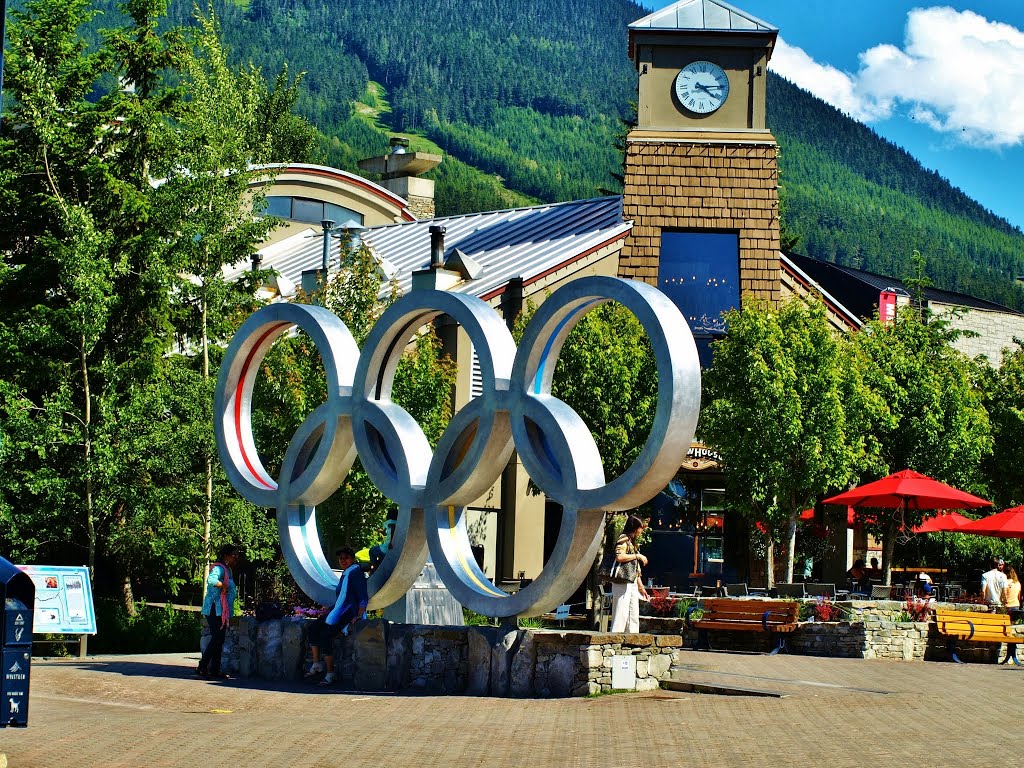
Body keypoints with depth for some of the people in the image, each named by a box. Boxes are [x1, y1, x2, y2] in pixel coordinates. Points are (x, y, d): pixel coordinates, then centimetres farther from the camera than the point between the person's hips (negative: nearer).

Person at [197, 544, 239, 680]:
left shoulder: (228, 570, 17)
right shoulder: (219, 568, -15)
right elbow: (211, 580, -36)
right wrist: (223, 585, -23)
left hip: (222, 612, 10)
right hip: (215, 609, -10)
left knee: (219, 640, 10)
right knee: (216, 639, -12)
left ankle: (215, 670, 14)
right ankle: (202, 667, -9)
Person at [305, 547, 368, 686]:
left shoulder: (356, 573, -9)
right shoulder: (345, 574, 20)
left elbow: (363, 598, -15)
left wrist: (359, 616, -22)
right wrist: (330, 610, 22)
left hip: (349, 614, -9)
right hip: (338, 612, 9)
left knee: (325, 634, -23)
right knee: (314, 629, -5)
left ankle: (330, 673, -17)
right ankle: (316, 664, -1)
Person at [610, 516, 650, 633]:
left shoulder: (632, 542, 20)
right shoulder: (624, 539, -8)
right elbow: (619, 557, -26)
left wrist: (641, 587, 22)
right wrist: (637, 555, -16)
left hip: (632, 584, 10)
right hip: (623, 583, -10)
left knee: (634, 618, 10)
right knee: (621, 615, -11)